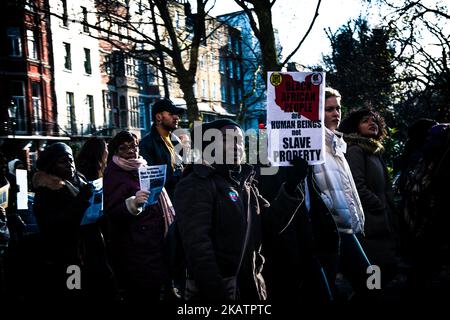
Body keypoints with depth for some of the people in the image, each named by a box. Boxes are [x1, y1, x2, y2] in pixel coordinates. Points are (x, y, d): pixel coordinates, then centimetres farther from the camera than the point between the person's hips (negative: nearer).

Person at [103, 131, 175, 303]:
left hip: (155, 242, 7)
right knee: (141, 294, -10)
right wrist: (133, 203, -32)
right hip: (134, 249, -7)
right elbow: (111, 212, -16)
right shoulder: (114, 174, -6)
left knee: (155, 290, 9)